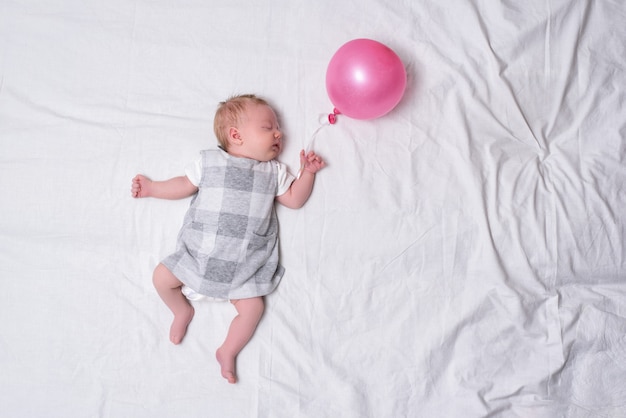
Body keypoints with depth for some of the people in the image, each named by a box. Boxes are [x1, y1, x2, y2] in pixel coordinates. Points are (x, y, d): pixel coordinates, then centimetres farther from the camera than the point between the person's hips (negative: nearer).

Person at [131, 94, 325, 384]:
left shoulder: (274, 171, 10)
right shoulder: (209, 161, 6)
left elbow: (294, 199, 11)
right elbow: (185, 185, 15)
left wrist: (307, 172, 3)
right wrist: (150, 188, 16)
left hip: (243, 264, 0)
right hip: (198, 251, 0)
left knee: (253, 306, -11)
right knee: (161, 277, -6)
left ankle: (227, 352, 12)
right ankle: (182, 310, 24)